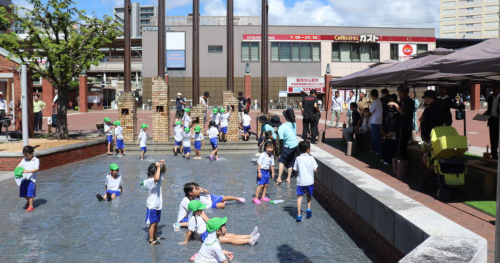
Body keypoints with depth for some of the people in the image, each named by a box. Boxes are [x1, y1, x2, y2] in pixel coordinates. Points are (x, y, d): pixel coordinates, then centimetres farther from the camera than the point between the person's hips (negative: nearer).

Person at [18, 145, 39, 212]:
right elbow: (19, 165, 9)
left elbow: (36, 169, -15)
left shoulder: (36, 160, -6)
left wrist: (28, 171, -28)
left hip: (31, 179, -6)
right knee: (23, 193, 14)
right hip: (24, 179, 6)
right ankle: (28, 201, 42)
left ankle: (31, 206, 11)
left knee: (30, 194, -2)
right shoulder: (24, 160, 11)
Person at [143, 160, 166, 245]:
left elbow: (164, 171, 13)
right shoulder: (149, 181, -23)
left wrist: (163, 165, -9)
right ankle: (151, 240, 12)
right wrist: (158, 167, -36)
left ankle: (155, 236, 35)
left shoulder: (159, 179, 3)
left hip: (158, 205, 8)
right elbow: (156, 178, -45)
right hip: (152, 206, -8)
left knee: (156, 222, 21)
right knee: (153, 223, 1)